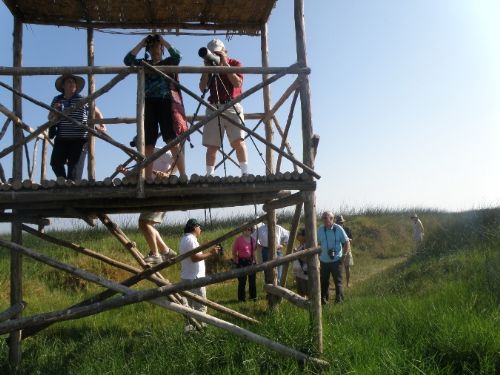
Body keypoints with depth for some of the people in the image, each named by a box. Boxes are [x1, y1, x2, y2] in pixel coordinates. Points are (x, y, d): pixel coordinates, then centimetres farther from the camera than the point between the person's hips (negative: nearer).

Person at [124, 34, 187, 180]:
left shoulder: (168, 62, 15)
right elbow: (127, 60, 4)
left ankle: (183, 175, -15)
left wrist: (163, 41, 2)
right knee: (148, 144, -3)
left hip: (166, 103, -2)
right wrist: (141, 44, 6)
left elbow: (177, 56, -6)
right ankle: (148, 178, -3)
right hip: (148, 104, 2)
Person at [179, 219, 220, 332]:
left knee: (190, 304, 15)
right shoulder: (191, 239, -16)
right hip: (195, 278, -10)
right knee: (201, 306, -5)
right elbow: (195, 258, -25)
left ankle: (190, 326, 19)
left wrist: (209, 252, 17)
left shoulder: (184, 239, 16)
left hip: (187, 277, 10)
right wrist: (210, 253, -20)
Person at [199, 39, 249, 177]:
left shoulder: (235, 63, 9)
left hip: (232, 106, -2)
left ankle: (245, 172, -19)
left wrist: (225, 65, -8)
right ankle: (209, 175, -2)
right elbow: (202, 88, 5)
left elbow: (238, 83, -8)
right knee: (211, 145, -4)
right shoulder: (210, 67, 16)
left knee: (238, 140, -18)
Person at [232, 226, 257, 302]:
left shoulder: (253, 240, 7)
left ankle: (253, 297, 26)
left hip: (251, 261, 5)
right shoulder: (238, 240, -9)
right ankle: (241, 298, 13)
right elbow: (234, 252, -4)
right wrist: (236, 262, -5)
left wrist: (254, 260, 14)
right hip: (242, 262, -5)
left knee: (252, 280, 12)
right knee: (242, 281, 1)